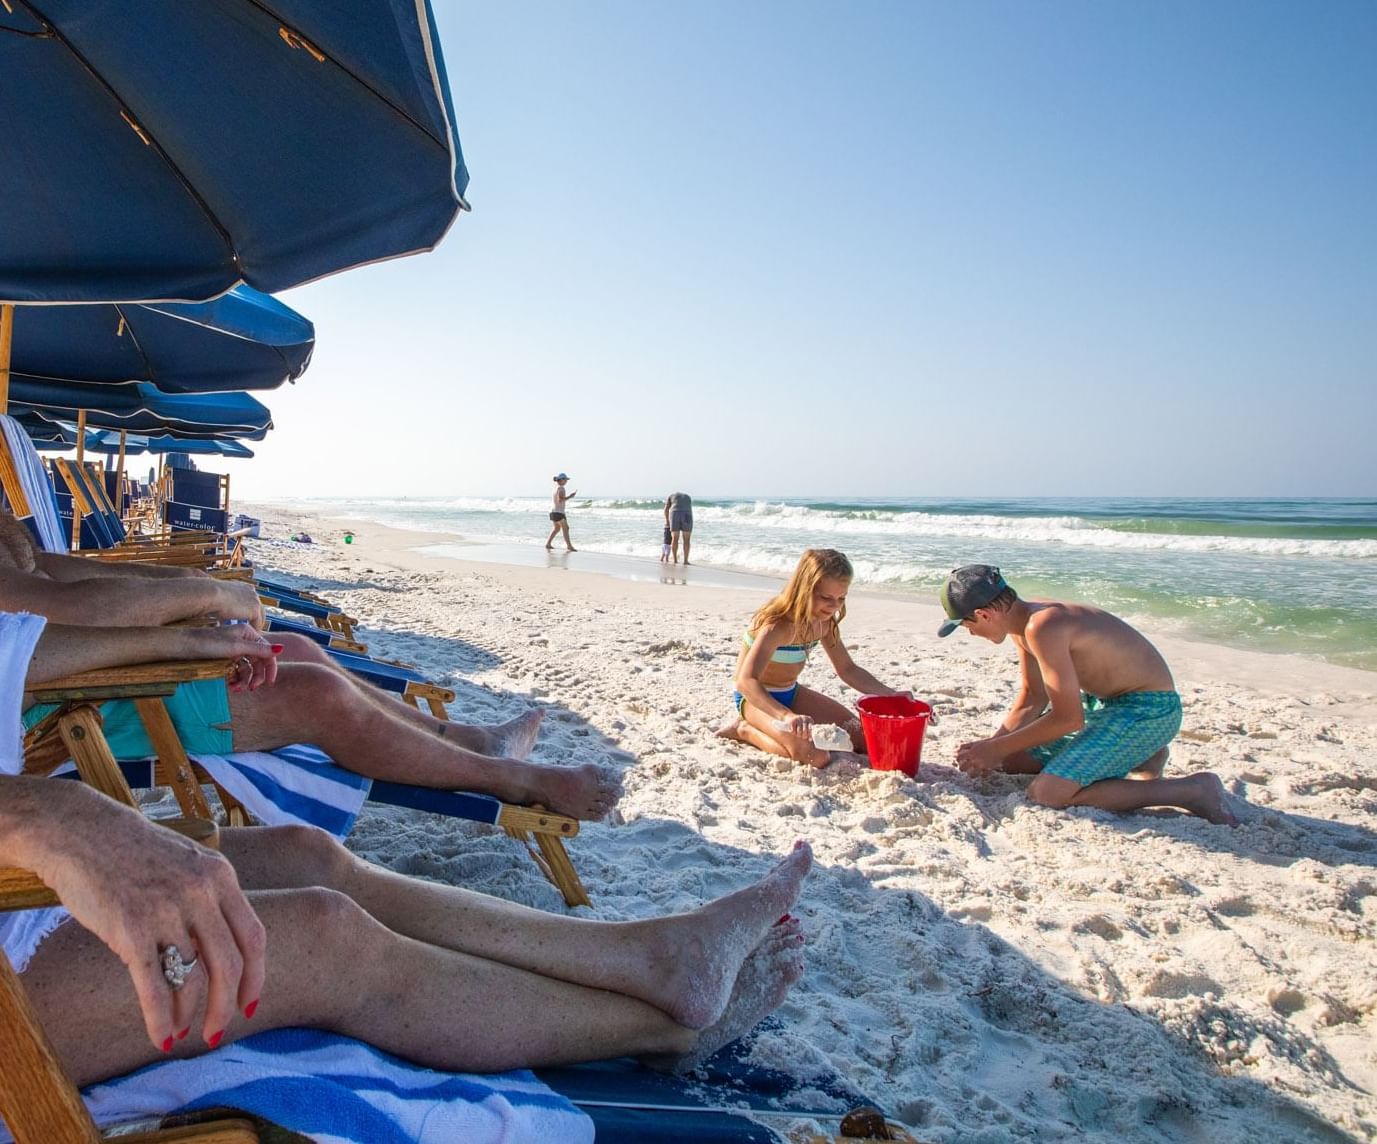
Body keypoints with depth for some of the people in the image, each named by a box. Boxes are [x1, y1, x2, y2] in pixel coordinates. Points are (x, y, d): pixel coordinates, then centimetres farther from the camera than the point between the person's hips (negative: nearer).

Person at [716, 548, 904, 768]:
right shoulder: (778, 625, -30)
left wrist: (889, 694, -7)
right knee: (815, 755, -30)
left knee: (861, 739, 5)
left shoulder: (825, 622, -5)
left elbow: (847, 669, 8)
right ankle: (745, 730, -5)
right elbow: (746, 681, -42)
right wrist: (787, 716, -58)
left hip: (791, 693, 8)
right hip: (757, 698, -8)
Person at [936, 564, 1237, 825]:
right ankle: (1136, 753, 22)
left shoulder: (1042, 627, -29)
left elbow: (1068, 719, -25)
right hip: (1103, 703, 10)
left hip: (1149, 709, -10)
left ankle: (1193, 789, -11)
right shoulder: (1021, 622, 1)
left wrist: (996, 749, -17)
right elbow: (1032, 700, 9)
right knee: (1010, 761, 12)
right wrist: (990, 746, -3)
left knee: (1047, 793, -24)